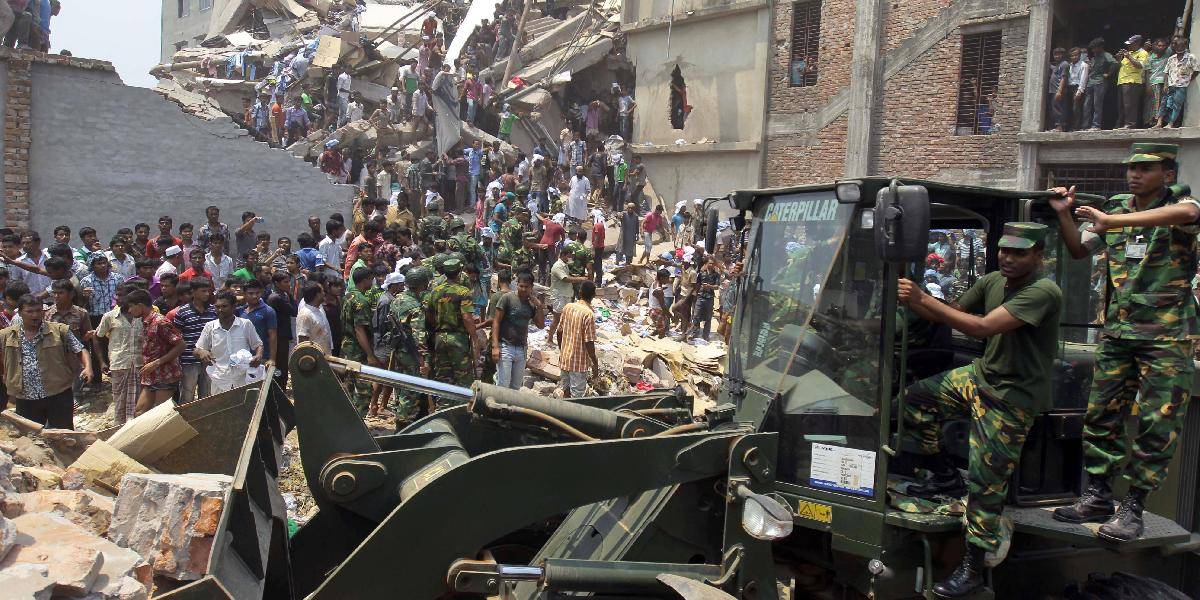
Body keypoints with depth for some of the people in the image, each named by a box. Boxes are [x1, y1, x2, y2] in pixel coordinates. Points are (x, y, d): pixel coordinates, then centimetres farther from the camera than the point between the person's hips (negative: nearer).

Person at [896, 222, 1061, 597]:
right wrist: (914, 302, -13)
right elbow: (952, 314, 7)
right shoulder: (992, 281, 2)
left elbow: (984, 327, -32)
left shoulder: (1043, 292, -23)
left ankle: (973, 569, 5)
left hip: (1012, 398, -8)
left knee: (985, 483, -6)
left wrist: (923, 299, -32)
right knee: (913, 401, 0)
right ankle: (946, 477, 17)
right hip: (981, 375, 8)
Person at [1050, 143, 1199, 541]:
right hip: (1116, 331, 5)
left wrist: (1111, 221, -35)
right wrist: (1064, 215, 1)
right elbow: (1079, 251, 19)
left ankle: (1133, 509, 5)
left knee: (1157, 423, -2)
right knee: (1101, 415, 7)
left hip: (1167, 335, -5)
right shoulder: (1116, 208, 10)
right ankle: (1097, 498, 17)